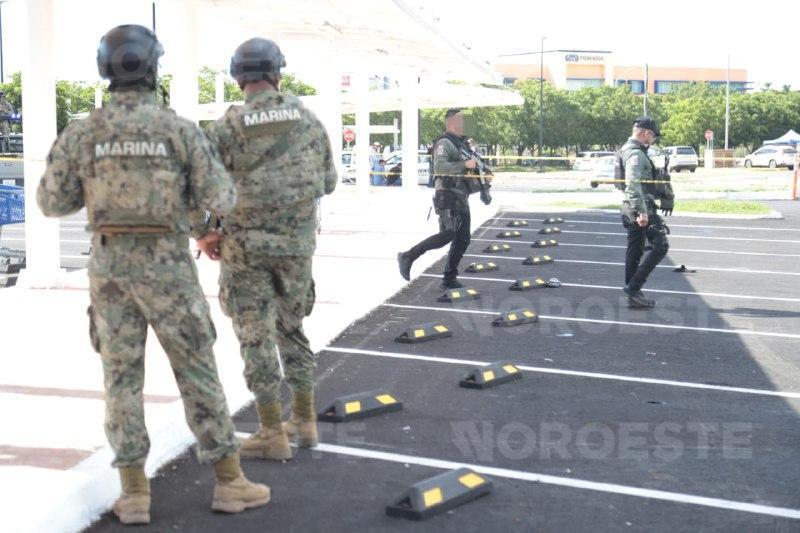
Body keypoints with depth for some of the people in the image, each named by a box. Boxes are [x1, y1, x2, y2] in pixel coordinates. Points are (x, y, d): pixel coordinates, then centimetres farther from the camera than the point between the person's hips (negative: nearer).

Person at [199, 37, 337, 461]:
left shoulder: (228, 126, -8)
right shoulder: (308, 120, 1)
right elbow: (328, 183, 10)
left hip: (245, 245, -3)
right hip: (297, 243, 4)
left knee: (256, 336, 3)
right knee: (291, 329, 18)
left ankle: (273, 435, 6)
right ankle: (304, 422, 21)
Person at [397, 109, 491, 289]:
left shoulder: (462, 144, 20)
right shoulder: (444, 143, -10)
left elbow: (470, 169, 34)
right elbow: (439, 166, -27)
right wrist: (464, 164, -31)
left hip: (462, 199, 9)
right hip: (448, 196, -9)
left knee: (463, 240, 5)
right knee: (447, 235, -19)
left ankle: (449, 280, 10)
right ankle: (408, 257, -9)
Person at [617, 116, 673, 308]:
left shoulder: (628, 150, 18)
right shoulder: (636, 154, -16)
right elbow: (633, 184, -27)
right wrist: (642, 212, -30)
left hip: (631, 210, 10)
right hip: (641, 209, -10)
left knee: (634, 252, 11)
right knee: (660, 246, -6)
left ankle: (633, 295, 15)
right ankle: (634, 287, -9)